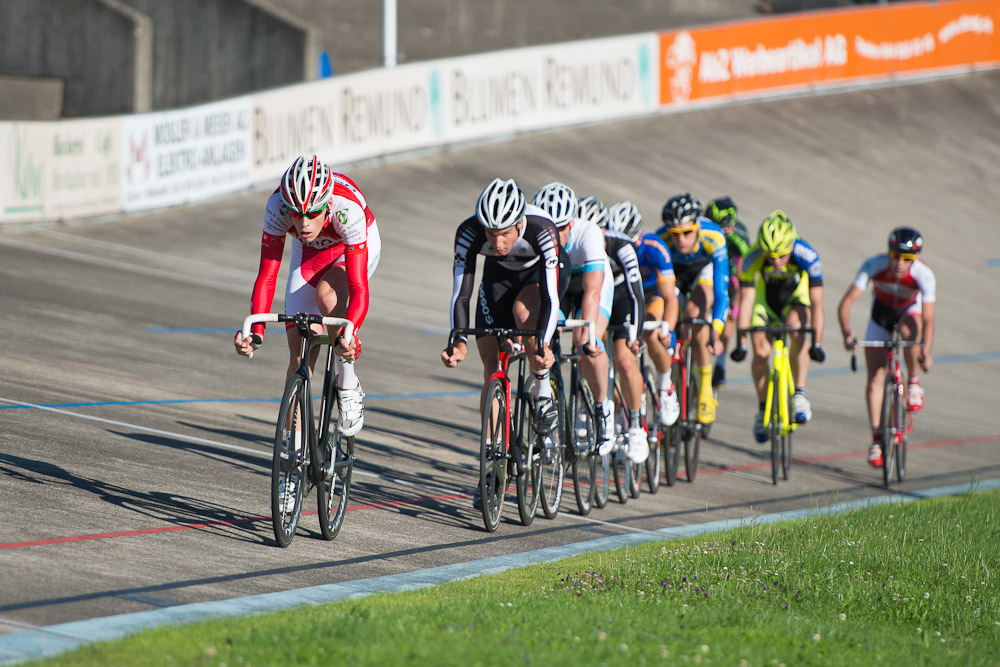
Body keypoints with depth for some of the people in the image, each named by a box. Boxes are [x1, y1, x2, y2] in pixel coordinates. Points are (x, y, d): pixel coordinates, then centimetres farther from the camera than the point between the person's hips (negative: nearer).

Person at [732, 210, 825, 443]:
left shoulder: (807, 256, -34)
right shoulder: (752, 259, -32)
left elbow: (816, 303, -32)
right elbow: (745, 300, -29)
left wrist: (817, 343, -36)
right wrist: (740, 343, -33)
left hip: (796, 295, -1)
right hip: (766, 297, 1)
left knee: (796, 328, -32)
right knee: (761, 352, -13)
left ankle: (799, 395, -23)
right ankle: (763, 409, 9)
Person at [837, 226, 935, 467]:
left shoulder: (923, 274, -34)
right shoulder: (874, 265, -33)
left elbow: (928, 319, -37)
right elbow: (845, 303, -35)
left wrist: (926, 352, -52)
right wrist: (847, 332, -53)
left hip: (910, 310, -1)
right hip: (881, 313, 1)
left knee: (909, 333, -38)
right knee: (875, 378, -8)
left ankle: (914, 382, -11)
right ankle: (876, 438, 2)